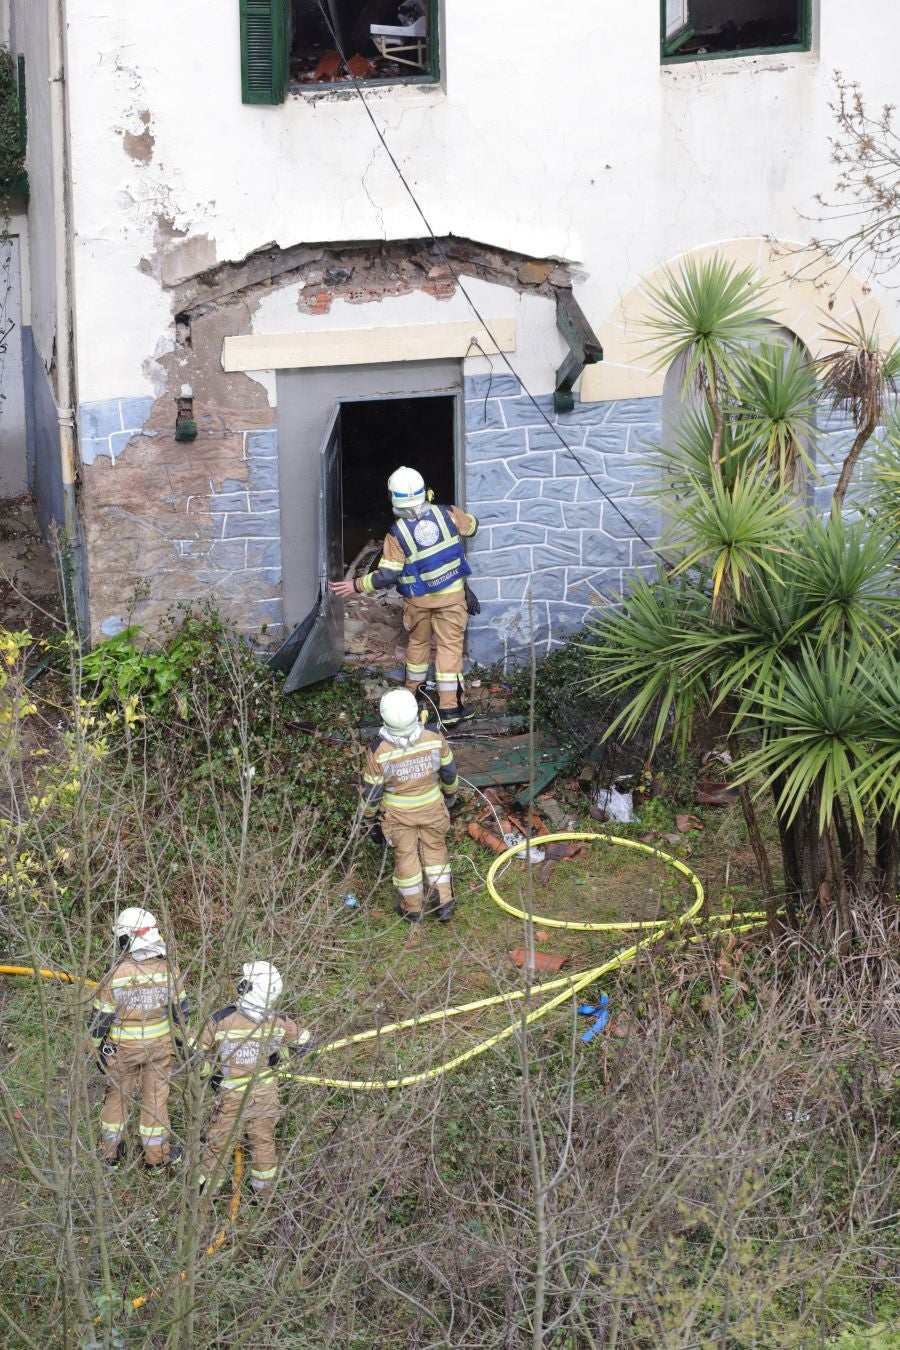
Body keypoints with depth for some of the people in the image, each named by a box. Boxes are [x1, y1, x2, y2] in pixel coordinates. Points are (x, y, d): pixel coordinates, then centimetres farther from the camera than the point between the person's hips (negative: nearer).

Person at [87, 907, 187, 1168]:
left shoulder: (115, 975, -21)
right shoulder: (169, 970, -12)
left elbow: (99, 1017, -12)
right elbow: (180, 1010, -1)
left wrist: (98, 1048, 4)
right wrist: (181, 1038, 14)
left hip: (123, 1049, -1)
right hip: (160, 1047, 1)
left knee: (117, 1095, 17)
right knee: (156, 1097, 14)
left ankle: (110, 1150, 29)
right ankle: (156, 1152, 24)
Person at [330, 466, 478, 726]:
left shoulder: (397, 534, -17)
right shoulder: (446, 514, -10)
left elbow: (387, 576, -18)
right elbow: (472, 526, 10)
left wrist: (357, 586, -8)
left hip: (419, 600, 0)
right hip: (452, 593, 0)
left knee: (418, 642, 22)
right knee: (450, 645, 3)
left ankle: (413, 690, 41)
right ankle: (449, 706, -1)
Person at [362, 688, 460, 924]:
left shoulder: (378, 751, -27)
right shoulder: (435, 740, -22)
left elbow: (371, 791, -14)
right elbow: (449, 773, -3)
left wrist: (369, 818, 5)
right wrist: (450, 794, 18)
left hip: (398, 814, -1)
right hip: (432, 807, 1)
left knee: (405, 856, 18)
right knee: (435, 850, 23)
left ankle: (412, 908, 34)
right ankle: (444, 900, 28)